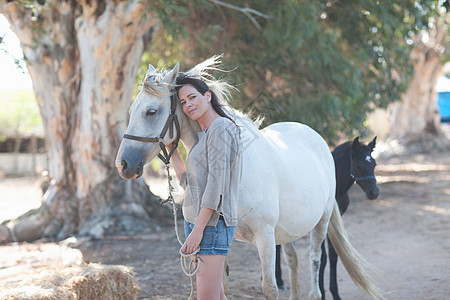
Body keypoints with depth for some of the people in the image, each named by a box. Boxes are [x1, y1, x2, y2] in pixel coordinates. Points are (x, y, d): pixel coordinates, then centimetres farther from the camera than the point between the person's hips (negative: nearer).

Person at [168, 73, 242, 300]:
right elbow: (188, 182, 21)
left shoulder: (221, 128, -11)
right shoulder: (204, 135, 18)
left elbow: (216, 184, -18)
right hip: (197, 223, 10)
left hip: (211, 224, -10)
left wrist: (197, 230, -21)